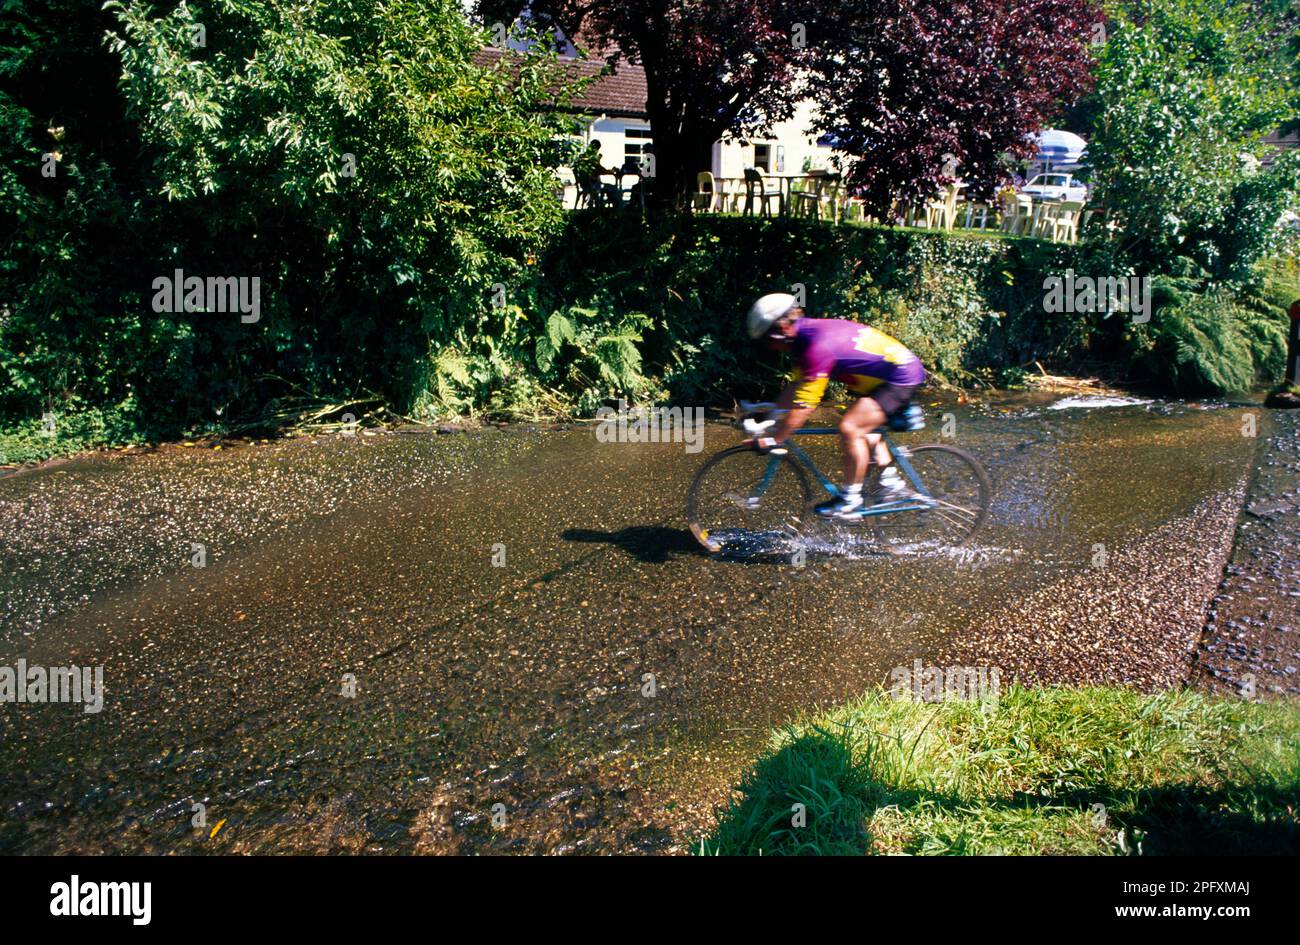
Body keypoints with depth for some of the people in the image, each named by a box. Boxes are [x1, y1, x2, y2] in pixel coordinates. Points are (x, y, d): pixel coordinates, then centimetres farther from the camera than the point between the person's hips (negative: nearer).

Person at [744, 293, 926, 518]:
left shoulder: (818, 346, -26)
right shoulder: (811, 331, 4)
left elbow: (803, 406, -25)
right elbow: (796, 386, 10)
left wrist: (771, 440, -19)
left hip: (902, 379, -11)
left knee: (850, 428, -18)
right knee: (863, 424, 25)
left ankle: (850, 501, -5)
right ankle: (892, 483, 32)